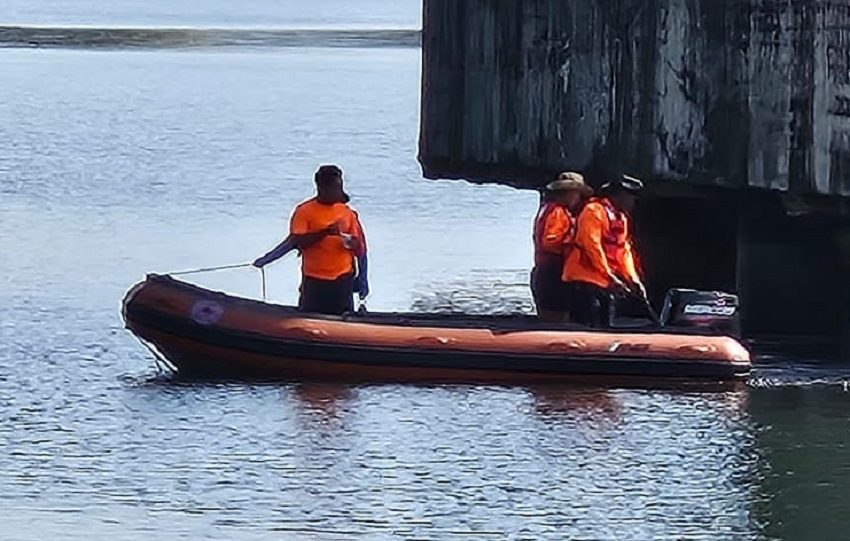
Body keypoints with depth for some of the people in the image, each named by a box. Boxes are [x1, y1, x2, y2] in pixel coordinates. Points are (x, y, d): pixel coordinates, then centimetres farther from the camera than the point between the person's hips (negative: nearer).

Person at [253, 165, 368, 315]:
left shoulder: (346, 211, 8)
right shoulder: (304, 211, -3)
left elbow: (358, 245, 12)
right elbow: (296, 241, -14)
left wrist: (350, 243, -10)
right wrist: (325, 233, -22)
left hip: (343, 279, 3)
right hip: (314, 280, -3)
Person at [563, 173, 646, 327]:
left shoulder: (621, 218, 20)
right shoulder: (594, 211, -9)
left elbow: (625, 251, 18)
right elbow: (592, 245, -18)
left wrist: (633, 280, 4)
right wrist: (610, 277, -22)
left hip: (606, 285, 9)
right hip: (586, 281, -9)